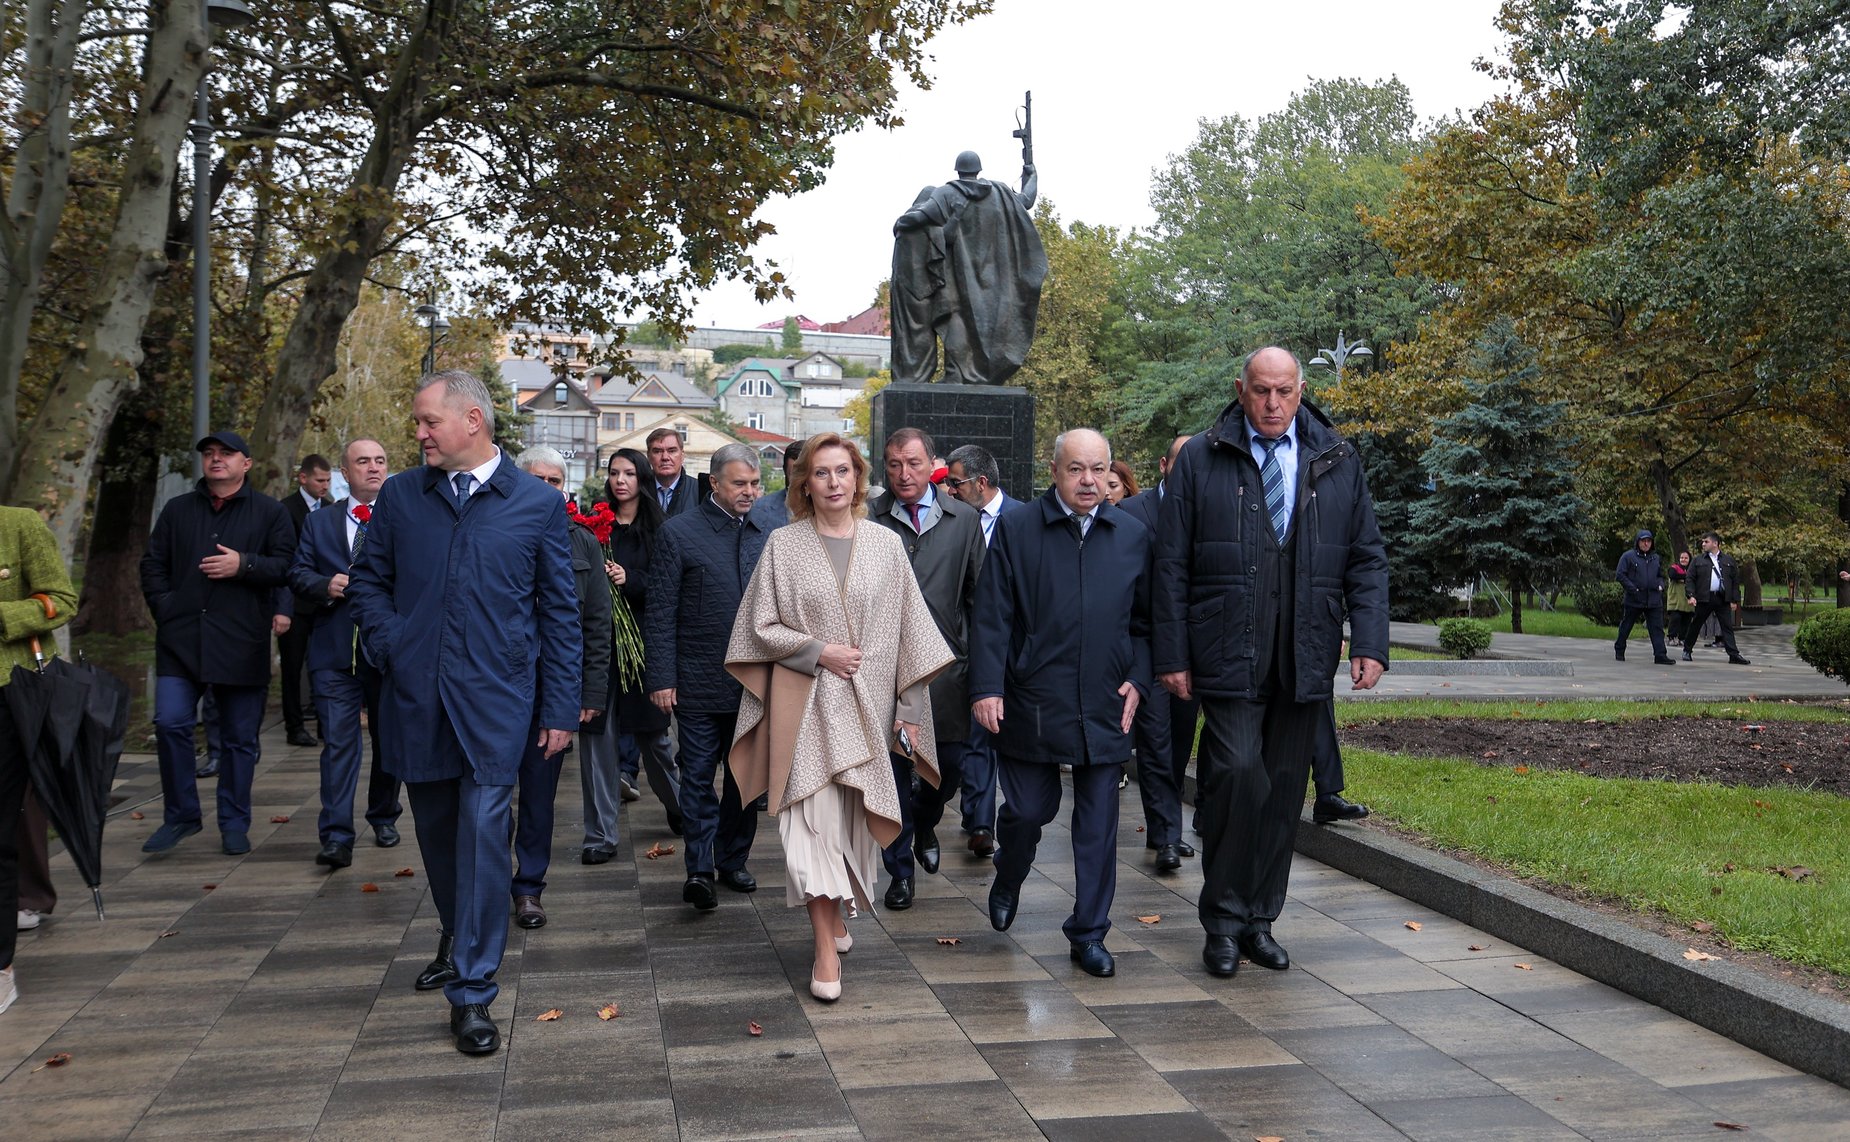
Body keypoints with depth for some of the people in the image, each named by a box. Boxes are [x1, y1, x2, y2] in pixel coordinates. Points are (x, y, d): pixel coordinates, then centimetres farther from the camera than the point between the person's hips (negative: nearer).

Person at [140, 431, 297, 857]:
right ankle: (180, 814, 8)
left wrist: (243, 565, -16)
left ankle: (234, 823, 16)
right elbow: (153, 564, 15)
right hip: (181, 639, 2)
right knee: (170, 723, -8)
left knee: (240, 737, 4)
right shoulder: (177, 510, 15)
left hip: (243, 642, -2)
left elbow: (286, 566, -2)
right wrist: (165, 608, 2)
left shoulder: (269, 513, 6)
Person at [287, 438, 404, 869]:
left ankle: (383, 818, 31)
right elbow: (298, 573, 8)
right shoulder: (319, 523, 11)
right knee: (338, 743, -6)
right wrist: (325, 585, -12)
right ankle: (336, 837, -6)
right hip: (335, 652, 0)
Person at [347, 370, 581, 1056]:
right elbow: (368, 581, 16)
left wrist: (560, 709, -1)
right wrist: (388, 646, -3)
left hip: (495, 698, -3)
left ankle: (472, 991, 2)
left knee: (483, 834, -7)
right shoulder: (400, 496, 7)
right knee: (437, 830, 15)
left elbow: (559, 612, 2)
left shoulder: (538, 504, 0)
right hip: (416, 696, 3)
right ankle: (456, 939, 40)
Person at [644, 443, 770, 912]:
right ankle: (699, 869, 7)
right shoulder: (679, 533, -4)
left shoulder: (766, 536, 8)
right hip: (699, 683, -4)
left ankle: (732, 862, 25)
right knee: (698, 778, 1)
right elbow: (661, 614, -5)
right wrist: (661, 678, -10)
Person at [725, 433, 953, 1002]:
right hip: (805, 704, -2)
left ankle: (836, 913, 32)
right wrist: (819, 651, -12)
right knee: (813, 817, -8)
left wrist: (910, 707, 3)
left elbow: (908, 630, 5)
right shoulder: (783, 545, 0)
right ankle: (826, 947, -4)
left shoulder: (885, 544, 3)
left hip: (866, 703, 2)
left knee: (853, 814, 9)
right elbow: (762, 626, 1)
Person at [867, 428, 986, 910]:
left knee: (951, 768, 8)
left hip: (946, 666, 2)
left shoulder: (963, 519, 6)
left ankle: (924, 822, 41)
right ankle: (900, 871, 20)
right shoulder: (866, 520, -2)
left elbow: (980, 593, 9)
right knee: (893, 773, 6)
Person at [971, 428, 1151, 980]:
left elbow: (1145, 620, 13)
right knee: (1027, 811, 5)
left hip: (1104, 709, 2)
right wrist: (987, 687, -9)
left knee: (1098, 824, 6)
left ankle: (1089, 934, 19)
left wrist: (1138, 678, 0)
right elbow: (992, 617, -3)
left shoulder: (1134, 536, 7)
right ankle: (1007, 882, 38)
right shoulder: (1016, 530, 0)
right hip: (1031, 706, -2)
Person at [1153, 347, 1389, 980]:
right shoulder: (1200, 460, 3)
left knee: (1284, 792, 8)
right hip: (1230, 659, -3)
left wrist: (1370, 641, -2)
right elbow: (1172, 565, 2)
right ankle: (1223, 920, 4)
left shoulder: (1338, 462, 10)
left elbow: (1367, 558, 10)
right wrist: (1173, 654, -3)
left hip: (1305, 661, 3)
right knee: (1239, 776, -13)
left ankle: (1259, 919, 21)